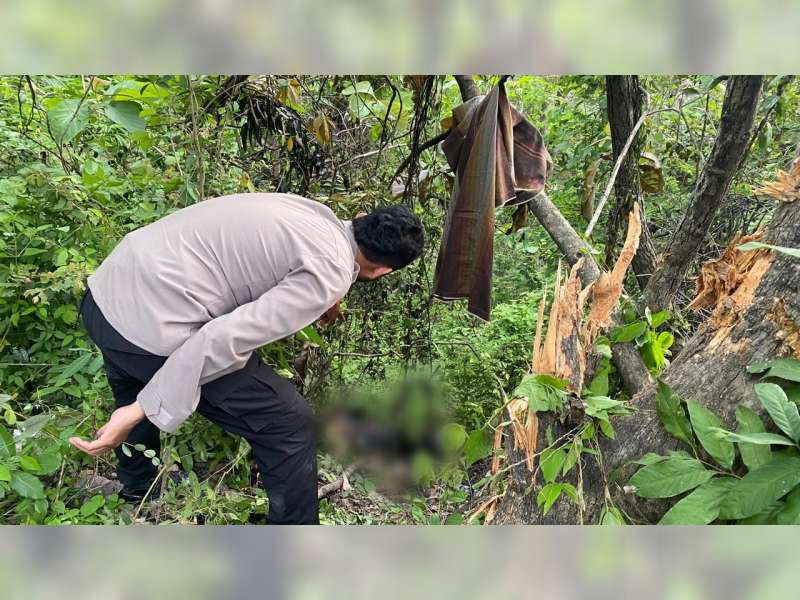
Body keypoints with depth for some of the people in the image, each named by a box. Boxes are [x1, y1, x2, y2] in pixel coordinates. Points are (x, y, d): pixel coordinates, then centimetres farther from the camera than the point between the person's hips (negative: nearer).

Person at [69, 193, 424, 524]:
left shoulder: (311, 210, 14)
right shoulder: (330, 274, -12)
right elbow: (224, 337, -22)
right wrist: (144, 411, -18)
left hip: (103, 293, 9)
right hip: (151, 331, -9)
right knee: (290, 425, 4)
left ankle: (137, 491, 64)